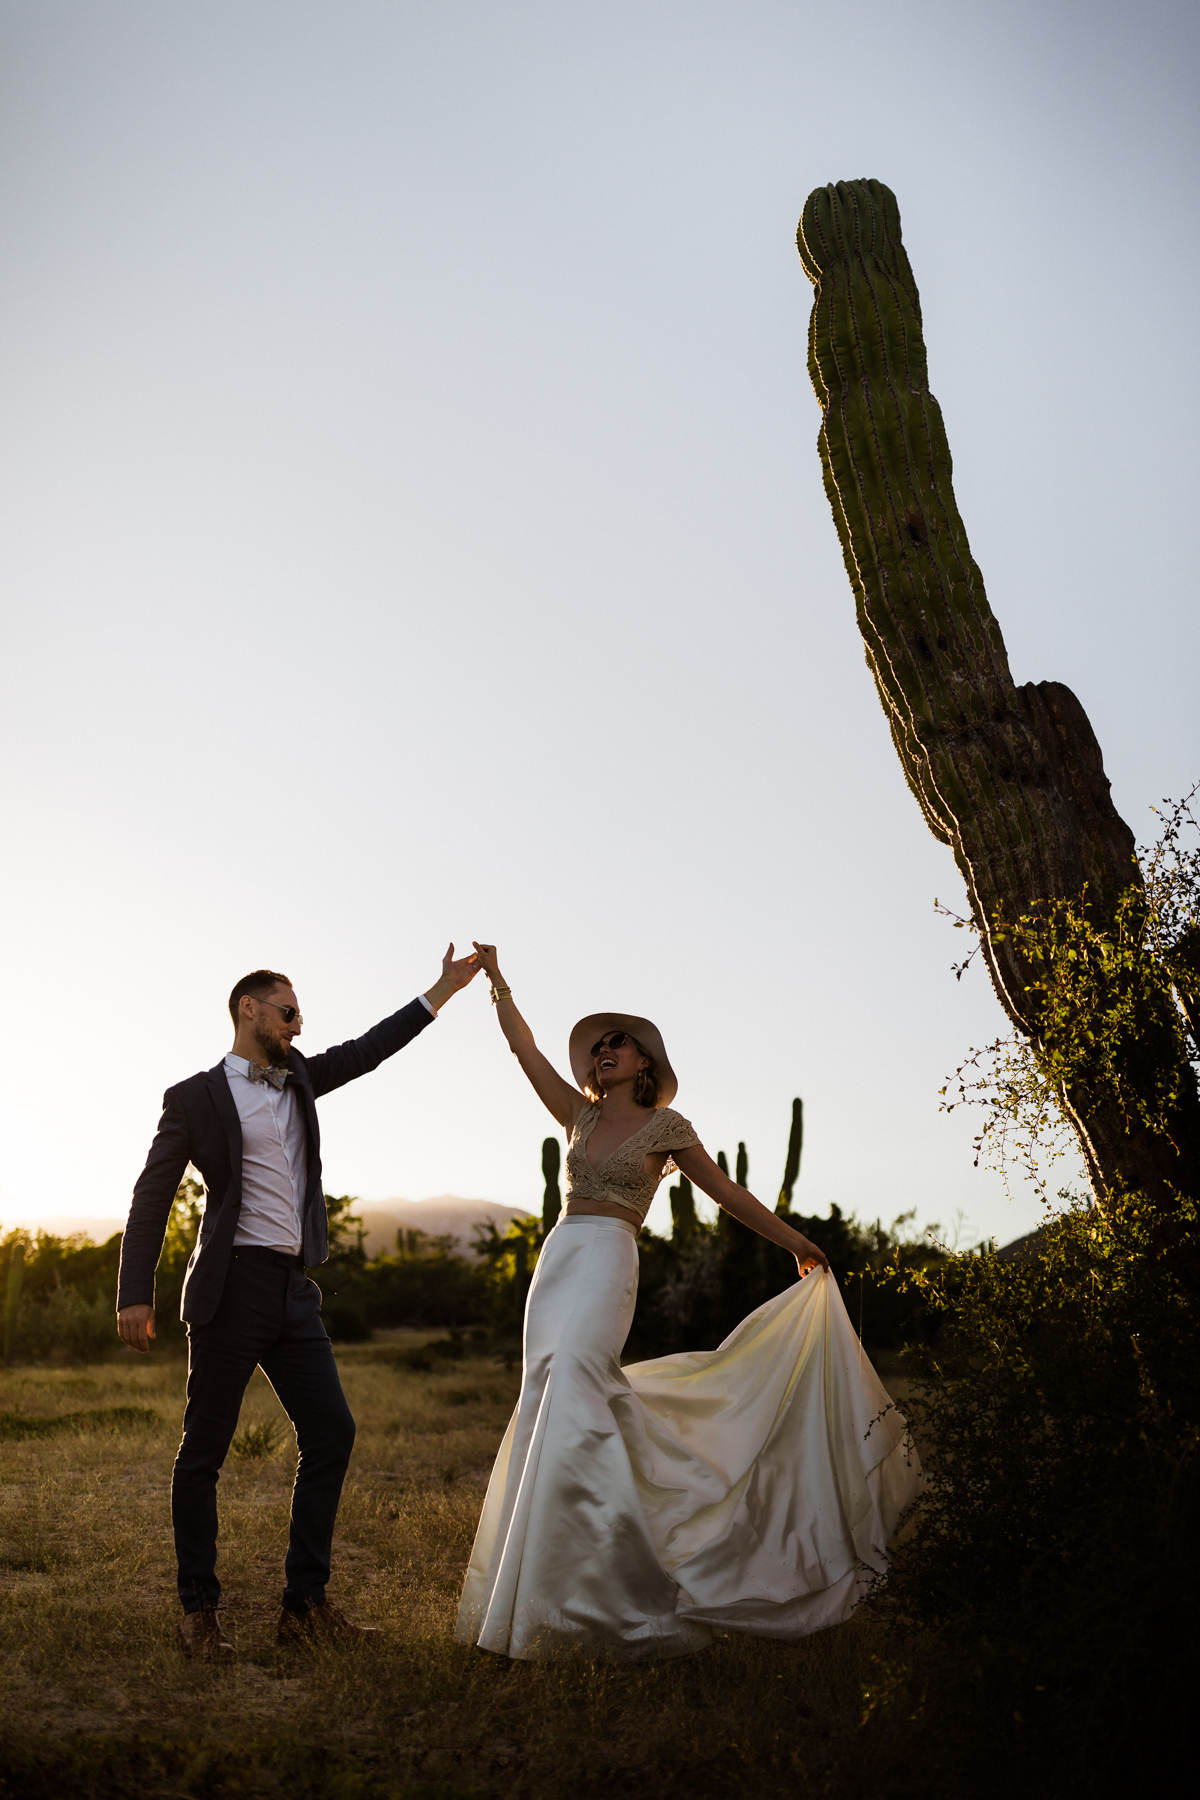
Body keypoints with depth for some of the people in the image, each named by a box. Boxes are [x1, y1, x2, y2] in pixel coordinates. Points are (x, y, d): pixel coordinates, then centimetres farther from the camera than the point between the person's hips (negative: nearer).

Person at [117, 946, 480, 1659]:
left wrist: (444, 989, 13)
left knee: (331, 1433, 2)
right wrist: (136, 1294, -8)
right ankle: (200, 1610, 14)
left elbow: (368, 1050, 18)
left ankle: (306, 1604, 10)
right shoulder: (195, 1097, 0)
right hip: (233, 1288, -6)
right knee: (205, 1451, 1)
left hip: (295, 1292, 6)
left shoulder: (298, 1078, 16)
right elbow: (153, 1196, -1)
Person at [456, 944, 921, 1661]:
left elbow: (727, 1192, 11)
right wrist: (497, 980, 13)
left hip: (607, 1260, -6)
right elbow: (526, 1049, 17)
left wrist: (800, 1244, 15)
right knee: (546, 1398, 1)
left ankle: (567, 1589, -18)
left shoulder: (665, 1126, 5)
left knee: (571, 1390, -20)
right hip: (556, 1259, 6)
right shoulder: (580, 1114, 18)